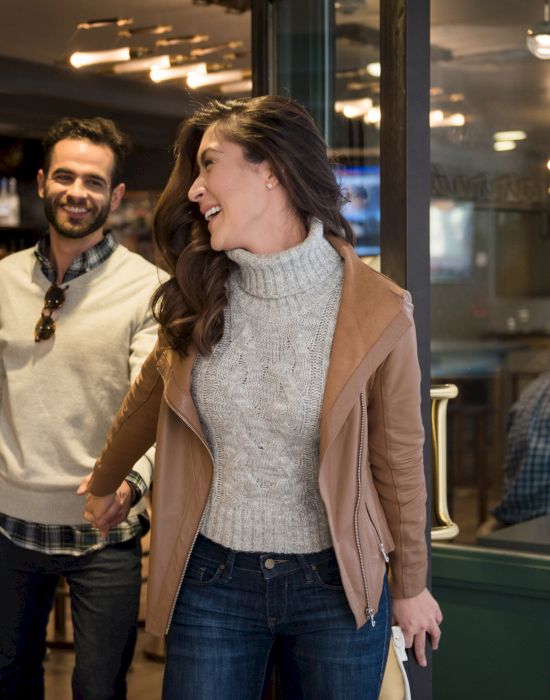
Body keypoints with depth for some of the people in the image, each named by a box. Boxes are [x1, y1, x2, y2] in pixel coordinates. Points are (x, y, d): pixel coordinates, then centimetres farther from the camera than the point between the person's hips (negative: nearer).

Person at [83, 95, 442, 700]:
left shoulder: (377, 312, -14)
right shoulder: (200, 298, -4)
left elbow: (399, 457, -4)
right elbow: (146, 401, 14)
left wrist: (410, 586, 6)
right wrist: (103, 485, 28)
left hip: (335, 583, -2)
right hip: (212, 581, 3)